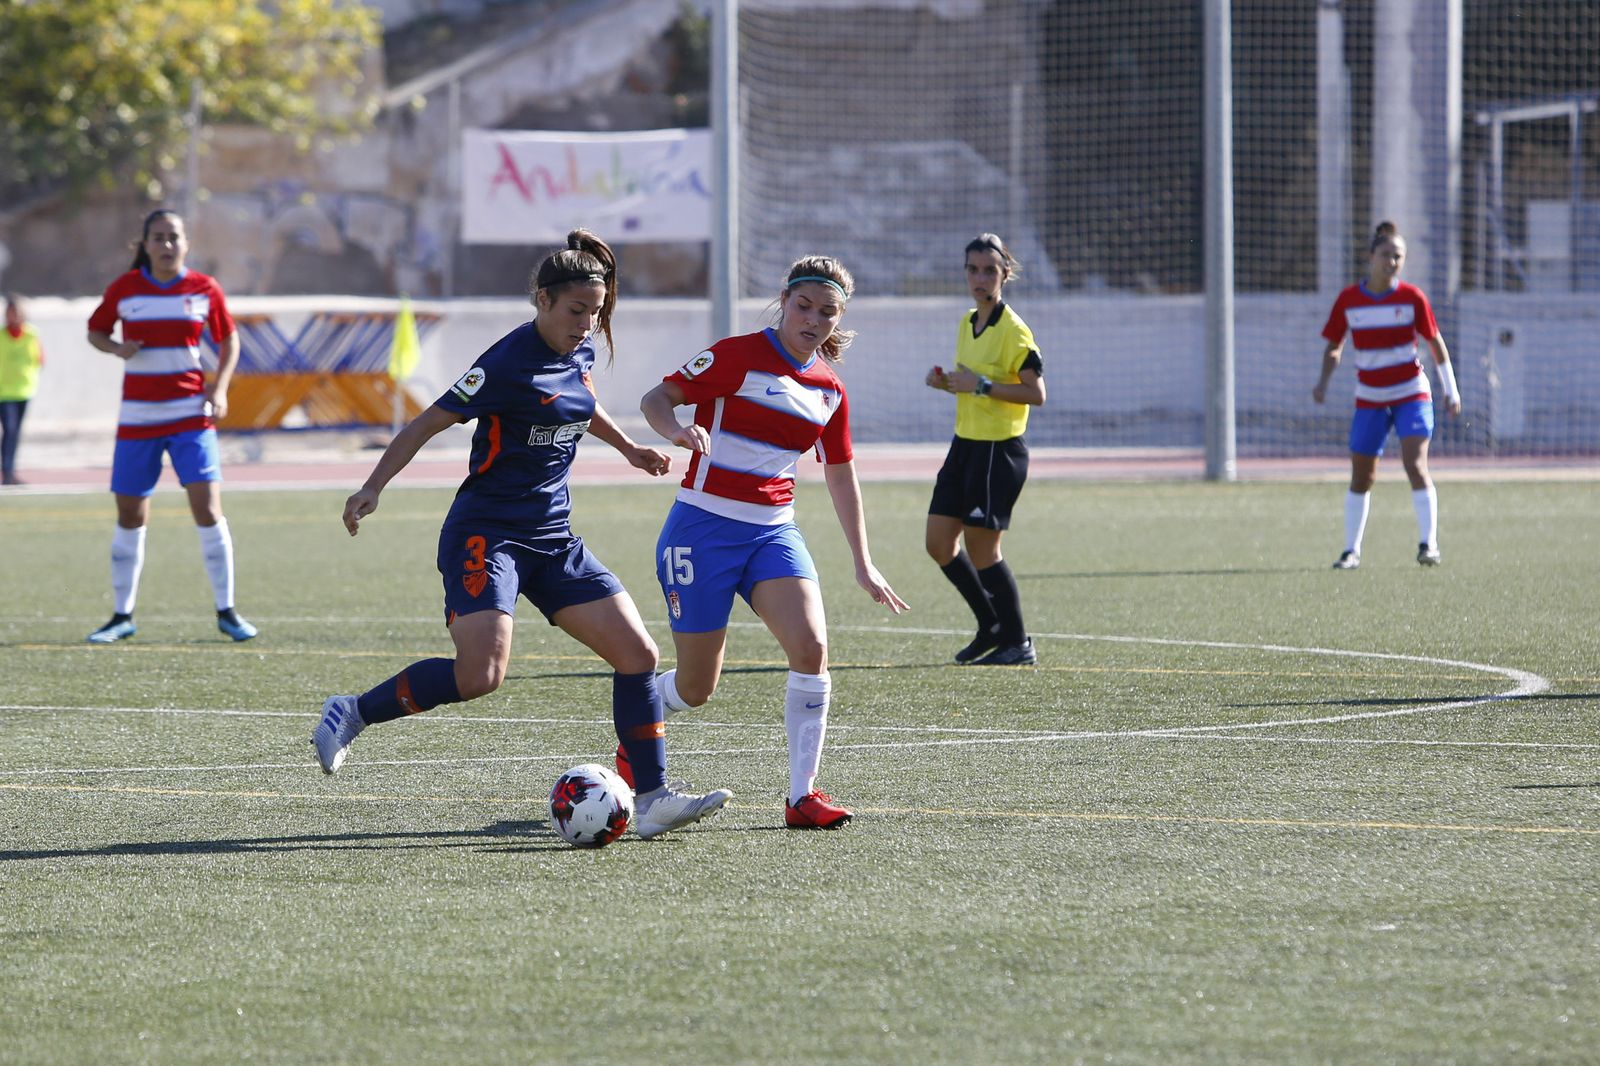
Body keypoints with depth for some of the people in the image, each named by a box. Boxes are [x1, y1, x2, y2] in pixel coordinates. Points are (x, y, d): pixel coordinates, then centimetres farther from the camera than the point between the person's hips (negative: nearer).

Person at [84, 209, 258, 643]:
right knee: (130, 516, 5)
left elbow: (228, 339, 10)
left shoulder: (204, 289, -1)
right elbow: (95, 331, 11)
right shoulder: (124, 289, -1)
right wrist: (117, 348, -11)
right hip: (137, 417, 1)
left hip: (190, 413, -1)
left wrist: (220, 386, -4)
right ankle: (122, 615, 18)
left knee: (207, 507, -11)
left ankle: (226, 611, -1)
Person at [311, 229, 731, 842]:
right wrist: (374, 488, -22)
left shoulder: (578, 352, 7)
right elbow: (429, 423, -14)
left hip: (553, 538, 8)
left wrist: (627, 448, 40)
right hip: (485, 533, -8)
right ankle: (352, 715, -4)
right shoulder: (510, 363, -17)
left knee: (638, 654, -2)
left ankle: (653, 800, 2)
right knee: (481, 675, -24)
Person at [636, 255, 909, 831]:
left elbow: (841, 475, 19)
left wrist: (863, 563, 19)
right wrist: (678, 430, -32)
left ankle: (802, 795, -12)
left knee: (812, 648, -20)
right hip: (704, 528, -5)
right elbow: (656, 398, -9)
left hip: (773, 532, 5)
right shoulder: (738, 356, -10)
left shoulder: (830, 390, 8)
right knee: (696, 686, 1)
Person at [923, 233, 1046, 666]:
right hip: (966, 443, 8)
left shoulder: (1013, 330, -14)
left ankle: (1018, 643, 8)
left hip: (999, 449, -8)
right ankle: (992, 625, 22)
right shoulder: (967, 323, 12)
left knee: (981, 548, -5)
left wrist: (981, 385, -24)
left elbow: (1036, 393, -19)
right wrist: (946, 382, 4)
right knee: (939, 542, 6)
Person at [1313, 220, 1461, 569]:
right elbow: (1333, 346, 7)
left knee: (1415, 465, -18)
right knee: (1361, 477, 6)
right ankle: (1351, 550, 16)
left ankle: (1428, 544, -15)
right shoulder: (1348, 300, -3)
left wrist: (1451, 390, 5)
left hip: (1411, 395, -2)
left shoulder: (1412, 298, -6)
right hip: (1369, 400, 2)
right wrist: (1323, 381, -10)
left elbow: (1435, 343, 4)